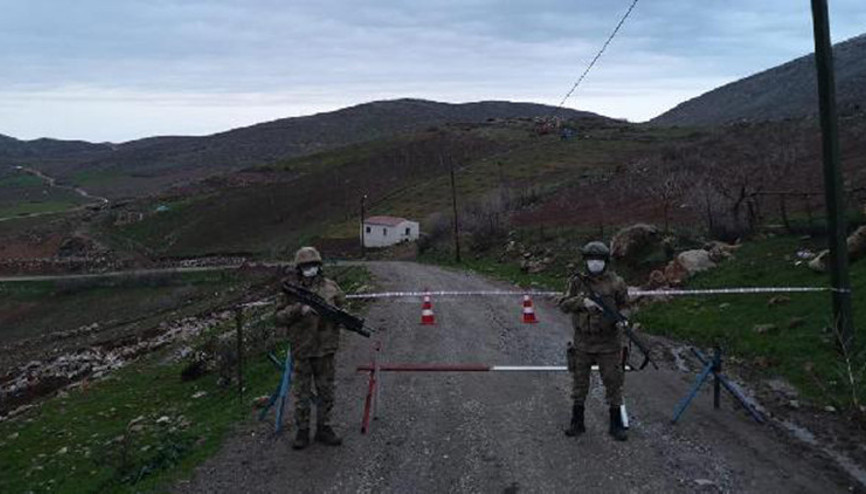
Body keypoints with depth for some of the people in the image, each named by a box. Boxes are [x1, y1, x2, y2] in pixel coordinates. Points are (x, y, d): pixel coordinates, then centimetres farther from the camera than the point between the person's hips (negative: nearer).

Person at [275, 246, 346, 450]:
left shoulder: (331, 286, 3)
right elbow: (280, 318, -5)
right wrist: (298, 310, -20)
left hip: (326, 349, 2)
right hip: (302, 350, -2)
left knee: (326, 392, 11)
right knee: (301, 393, 7)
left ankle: (324, 428, 24)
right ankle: (302, 431, 20)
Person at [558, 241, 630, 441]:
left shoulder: (616, 283, -4)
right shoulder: (577, 281, -1)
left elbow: (624, 306, 3)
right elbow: (564, 305, -8)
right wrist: (582, 301, -26)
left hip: (608, 343, -2)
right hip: (582, 342, 2)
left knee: (613, 383, 4)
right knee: (579, 382, 11)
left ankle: (616, 424, 18)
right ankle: (577, 423, 24)